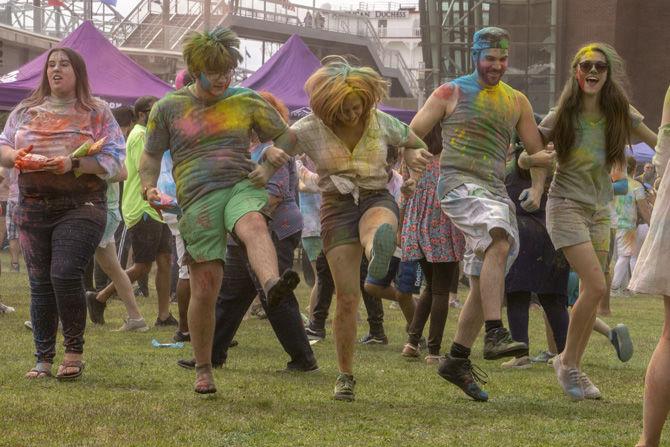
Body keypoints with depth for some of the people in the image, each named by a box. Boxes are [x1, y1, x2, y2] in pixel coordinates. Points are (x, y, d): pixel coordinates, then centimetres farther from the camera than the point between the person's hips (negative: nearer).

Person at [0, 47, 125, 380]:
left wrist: (74, 164, -19)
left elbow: (114, 159, -5)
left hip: (81, 207, -4)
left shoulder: (96, 113, 3)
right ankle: (43, 359, 11)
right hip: (33, 208, 4)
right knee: (40, 284, 4)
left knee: (65, 274, -18)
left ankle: (74, 351, -2)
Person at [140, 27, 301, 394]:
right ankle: (203, 369, 13)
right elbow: (150, 156, 16)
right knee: (205, 286, -4)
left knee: (253, 224, -37)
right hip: (197, 198, 0)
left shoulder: (246, 101, 12)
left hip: (241, 186, 0)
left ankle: (272, 283, -68)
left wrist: (268, 167, 2)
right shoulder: (168, 108, 10)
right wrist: (149, 188, -5)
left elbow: (287, 137, 20)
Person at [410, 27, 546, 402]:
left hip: (497, 194, 6)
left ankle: (458, 361, 18)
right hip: (459, 185, -6)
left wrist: (537, 189, 2)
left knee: (486, 285, 6)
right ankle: (495, 335, -40)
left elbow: (538, 152, 20)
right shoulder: (451, 93, 5)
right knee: (500, 243, -33)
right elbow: (410, 136, 4)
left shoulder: (517, 102, 17)